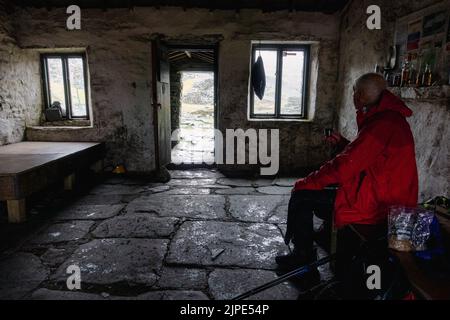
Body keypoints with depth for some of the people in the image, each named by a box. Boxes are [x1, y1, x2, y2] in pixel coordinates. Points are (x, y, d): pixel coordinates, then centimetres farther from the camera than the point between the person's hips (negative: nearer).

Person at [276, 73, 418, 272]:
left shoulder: (382, 124, -23)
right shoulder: (389, 117, 10)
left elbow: (344, 166, -25)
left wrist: (306, 183, -15)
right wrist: (343, 143, 12)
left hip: (375, 203, -10)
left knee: (301, 196, -8)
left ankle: (302, 255, 9)